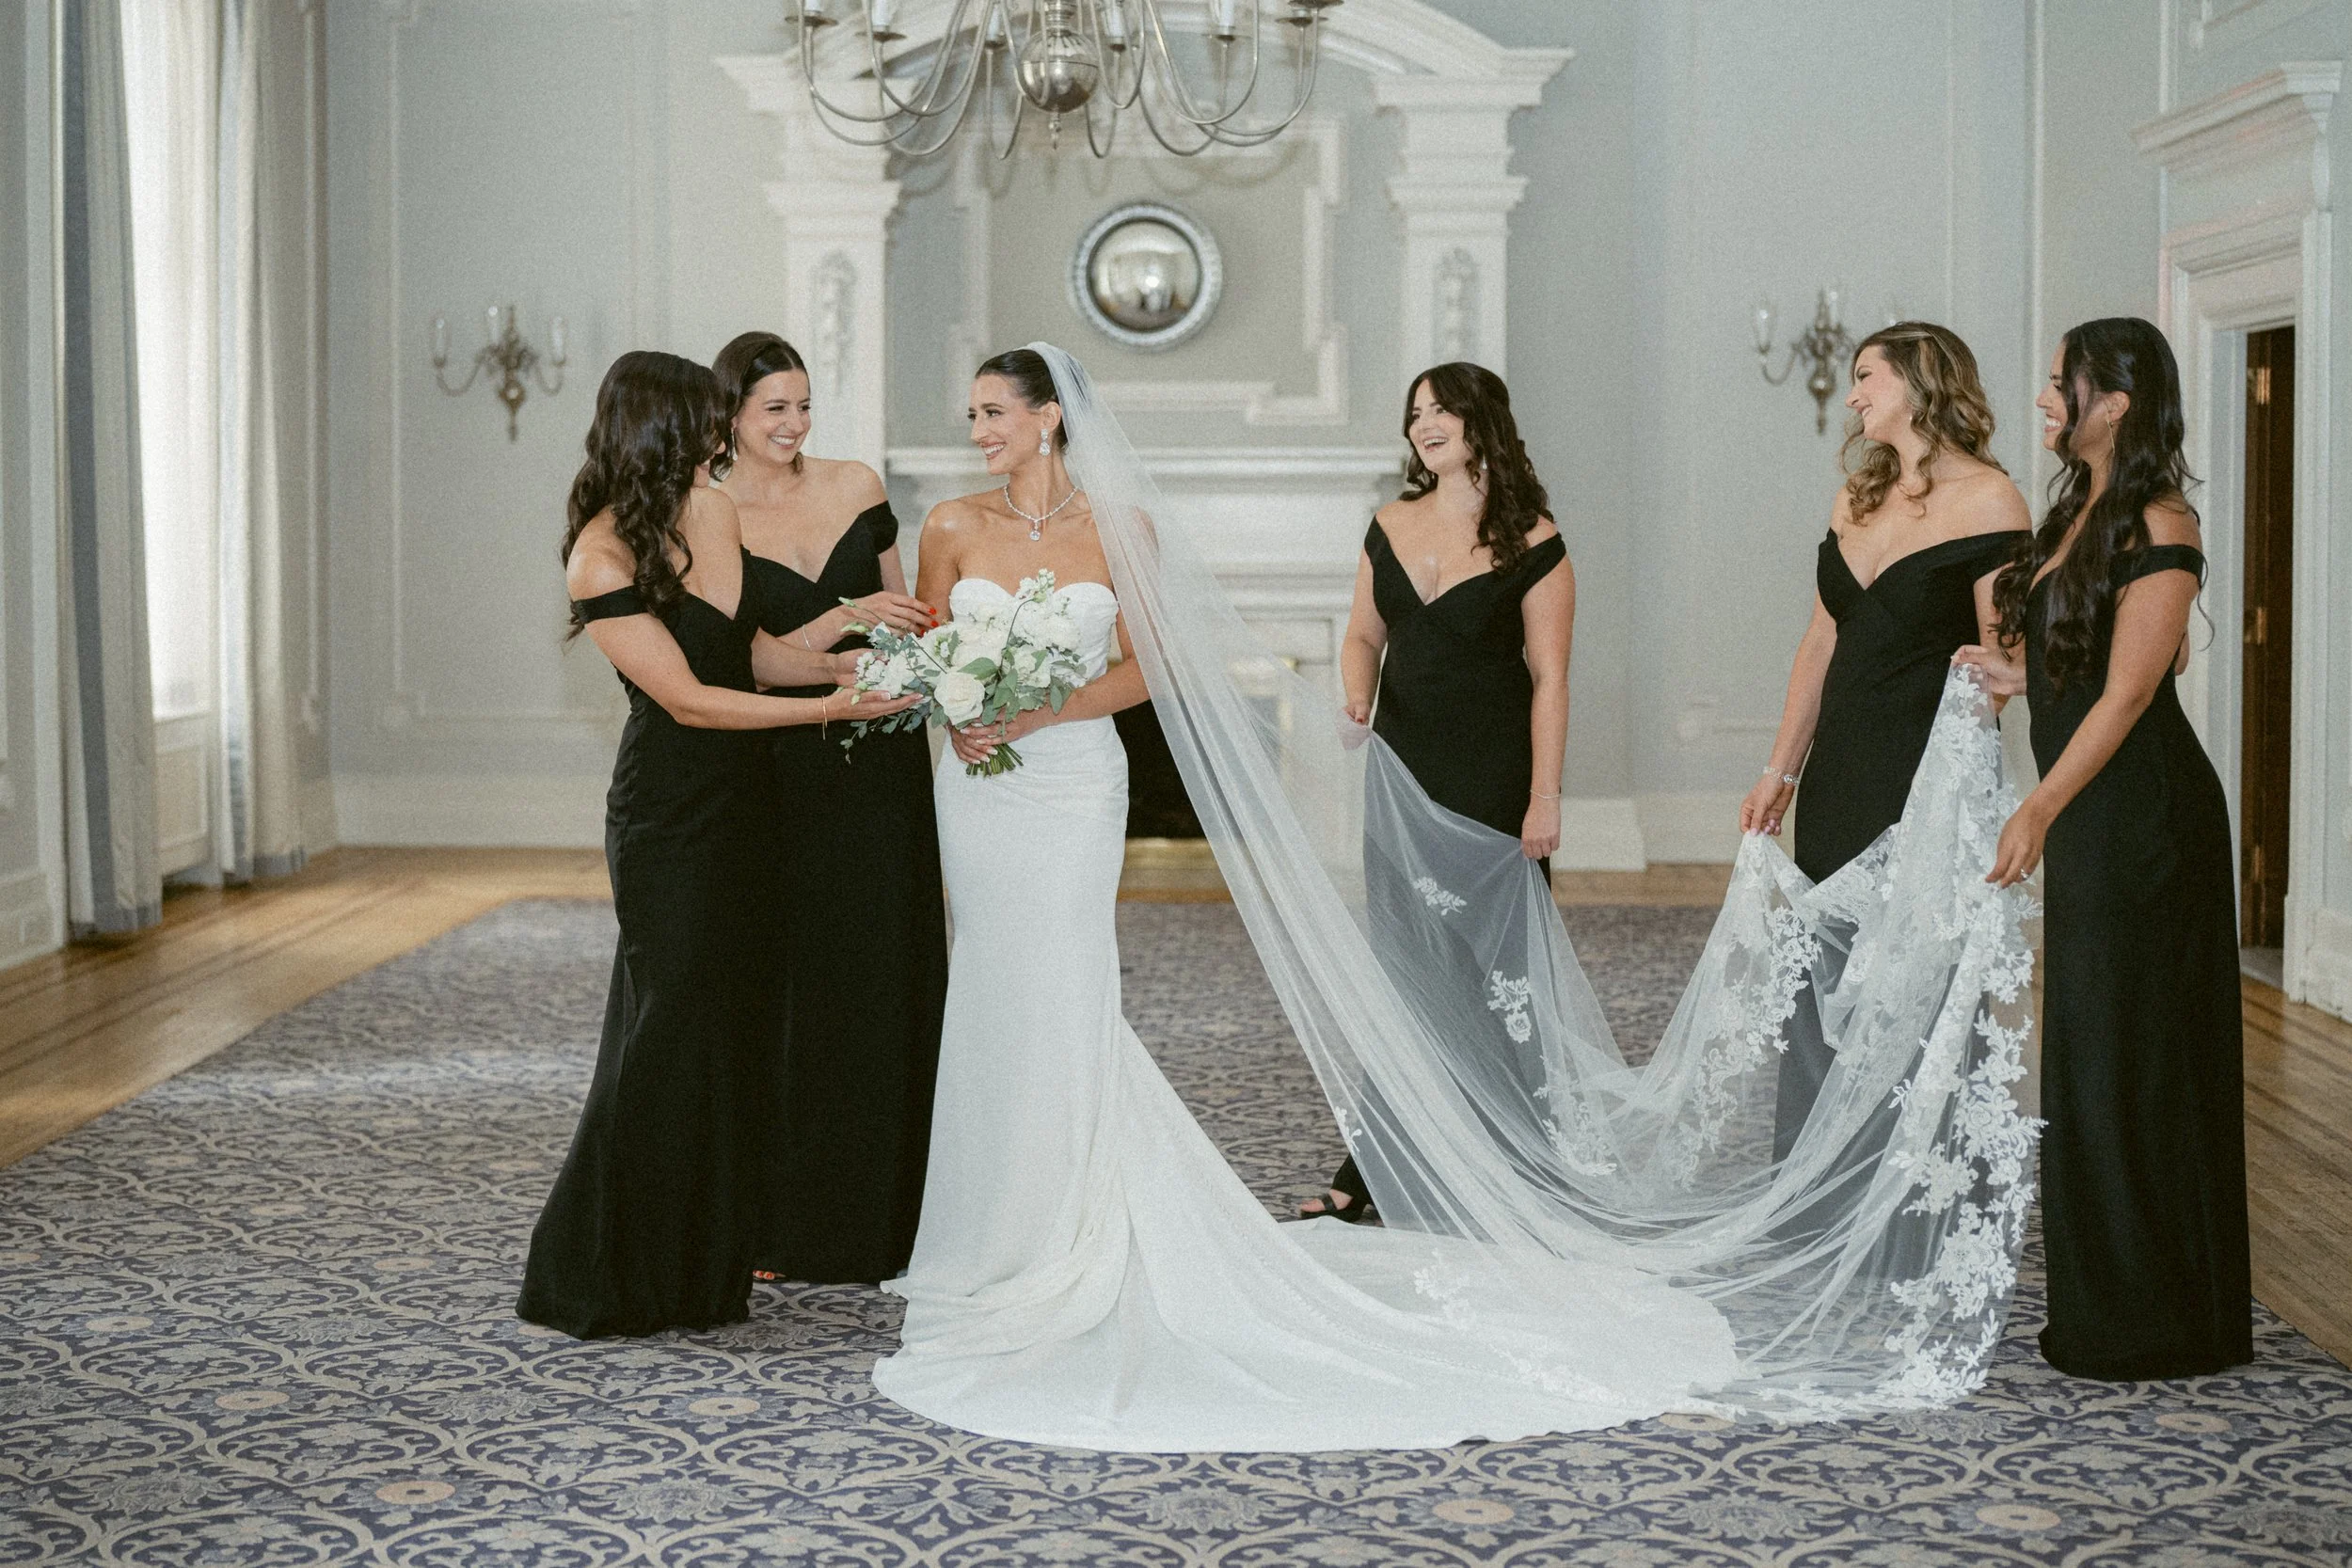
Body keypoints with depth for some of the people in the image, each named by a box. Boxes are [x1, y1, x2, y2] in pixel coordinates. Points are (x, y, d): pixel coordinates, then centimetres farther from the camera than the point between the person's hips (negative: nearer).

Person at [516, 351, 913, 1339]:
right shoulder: (602, 558, -16)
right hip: (668, 819, -7)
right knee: (670, 1031, -4)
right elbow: (688, 697, -16)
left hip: (738, 806, 7)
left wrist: (843, 662, 3)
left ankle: (704, 1268, 20)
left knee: (735, 1026, 10)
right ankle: (600, 1282, 8)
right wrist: (829, 707, -16)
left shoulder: (712, 510, 5)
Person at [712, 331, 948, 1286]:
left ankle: (887, 1218, 18)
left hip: (882, 767, 4)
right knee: (800, 986, 0)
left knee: (890, 981, 7)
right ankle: (802, 1229, 11)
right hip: (787, 771, -4)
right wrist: (845, 621, -20)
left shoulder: (855, 486, 6)